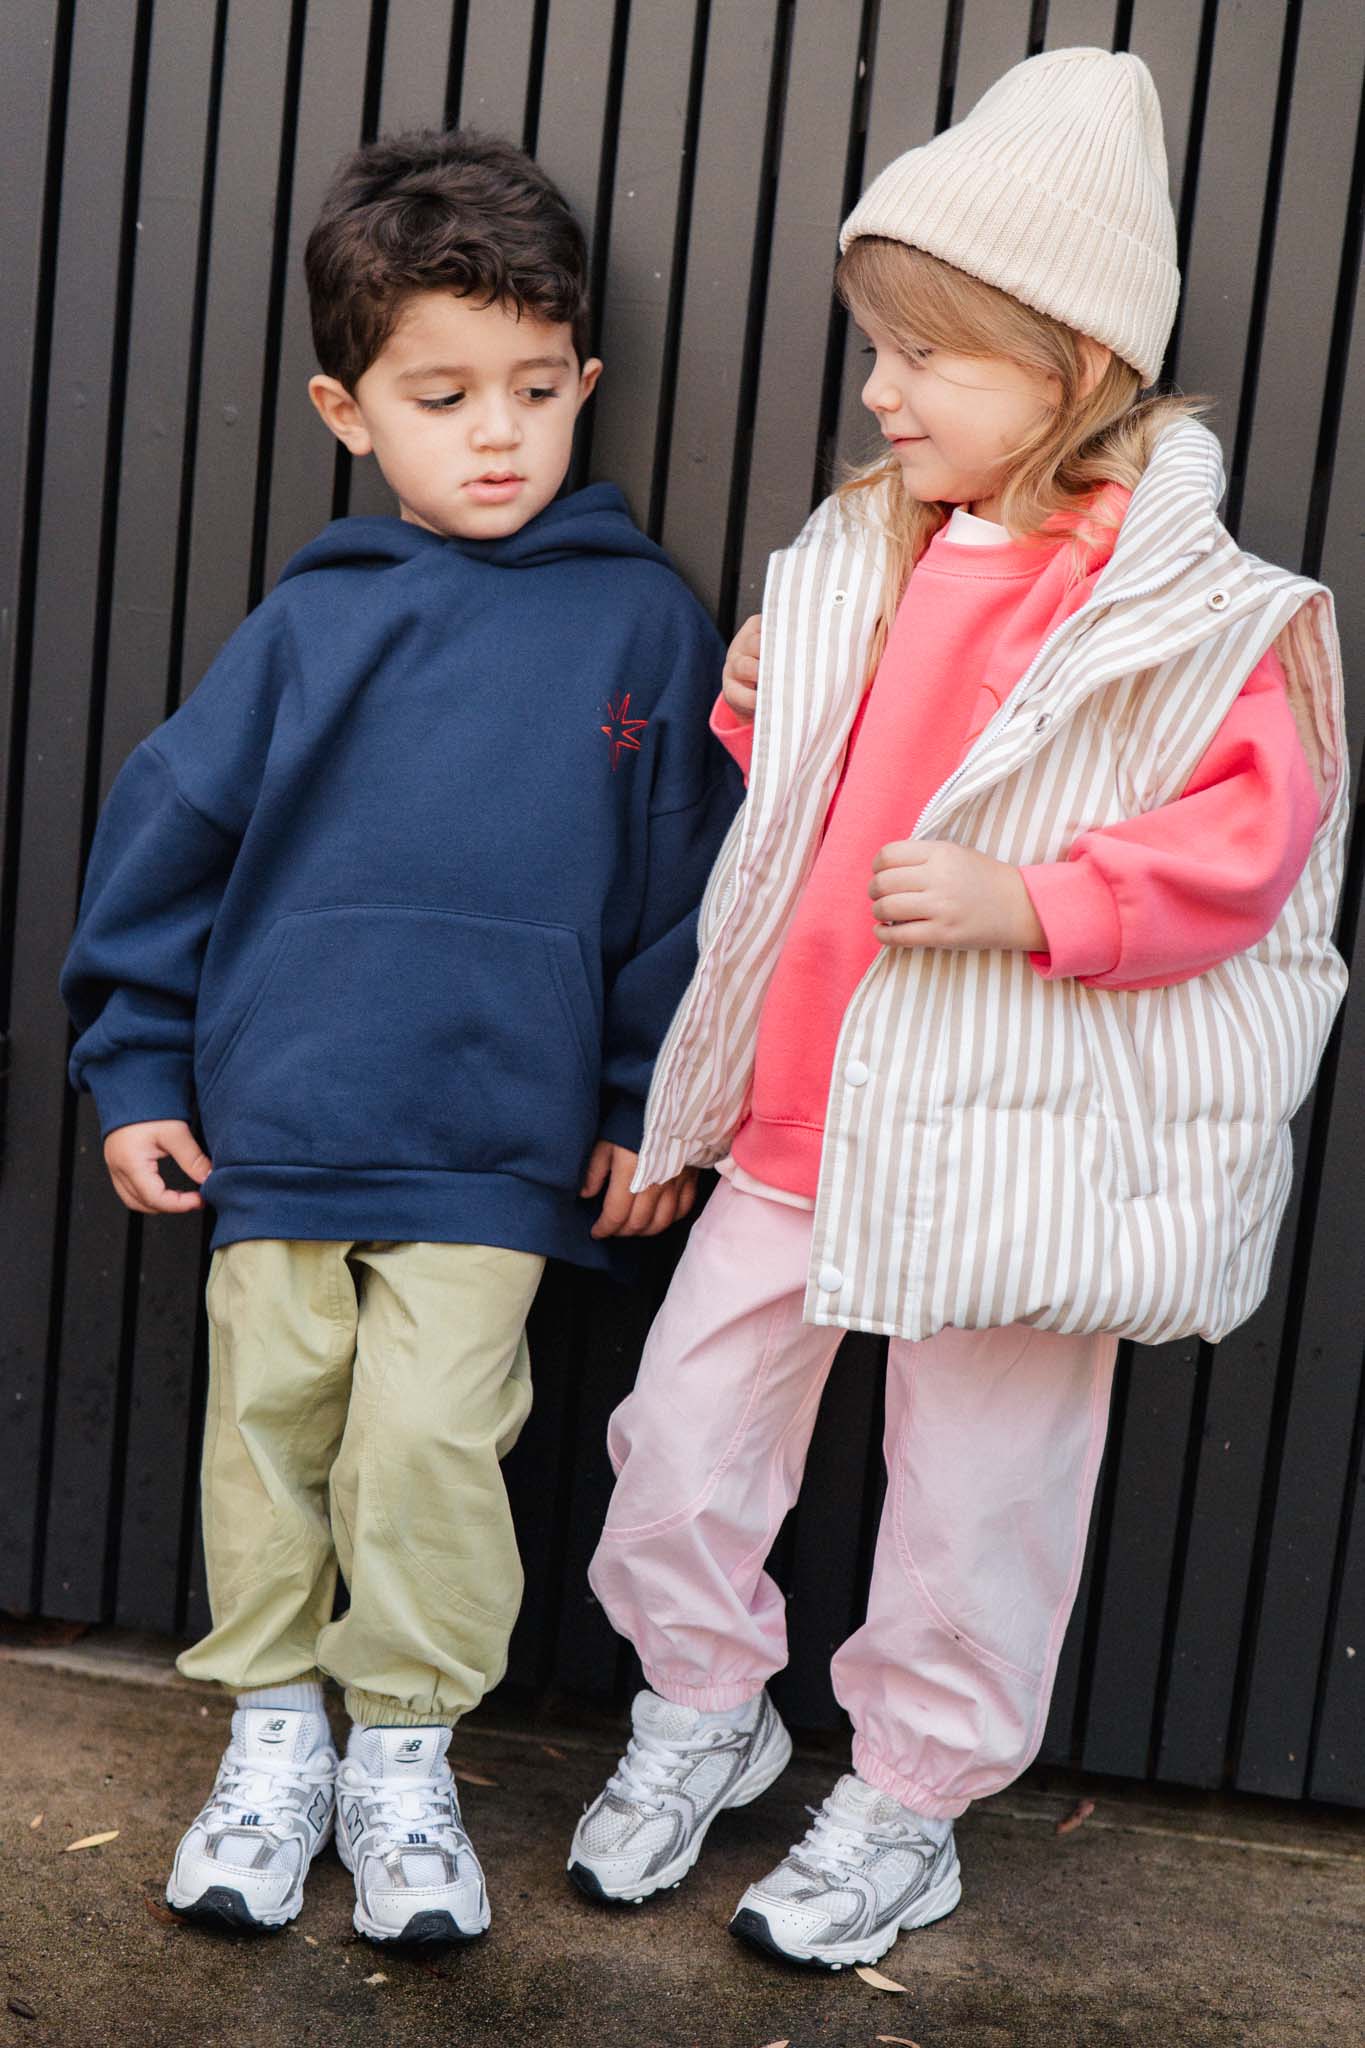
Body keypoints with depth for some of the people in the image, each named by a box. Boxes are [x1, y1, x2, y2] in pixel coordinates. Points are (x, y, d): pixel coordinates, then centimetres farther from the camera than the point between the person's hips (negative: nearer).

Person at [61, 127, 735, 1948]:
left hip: (499, 1143, -2)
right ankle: (274, 1737, 30)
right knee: (270, 1425, 11)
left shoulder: (642, 618, -1)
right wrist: (134, 1067, 6)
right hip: (275, 1117, 2)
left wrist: (652, 1106, 4)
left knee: (431, 1441, -2)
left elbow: (684, 877, 3)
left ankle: (405, 1762, 20)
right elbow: (168, 824, 5)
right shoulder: (313, 622, -1)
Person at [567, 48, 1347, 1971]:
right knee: (684, 1432, 12)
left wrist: (1026, 902, -26)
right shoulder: (855, 556, 8)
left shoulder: (1193, 615, -12)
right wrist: (759, 712, 1)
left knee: (973, 1496, 10)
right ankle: (703, 1706, 37)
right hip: (798, 1113, 6)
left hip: (1007, 1145, -5)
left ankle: (907, 1804, 31)